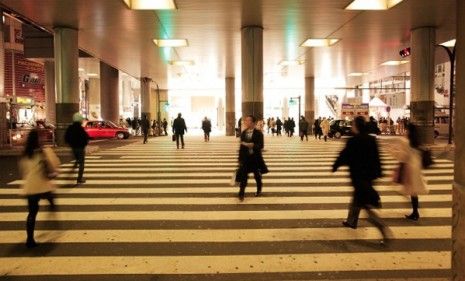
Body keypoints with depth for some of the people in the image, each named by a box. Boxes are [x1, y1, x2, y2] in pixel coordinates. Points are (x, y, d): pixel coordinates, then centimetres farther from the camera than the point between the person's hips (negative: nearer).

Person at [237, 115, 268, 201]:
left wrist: (252, 145, -30)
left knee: (257, 175, 15)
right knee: (243, 176, -7)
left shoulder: (258, 133, -8)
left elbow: (261, 146, -15)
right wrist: (240, 158, 5)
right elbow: (241, 146, 7)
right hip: (245, 158, 2)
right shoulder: (243, 133, 3)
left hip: (255, 158, -2)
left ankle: (259, 190, 38)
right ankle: (241, 193, -2)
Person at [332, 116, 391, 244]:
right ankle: (351, 221, 40)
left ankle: (385, 230, -11)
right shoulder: (372, 139, 3)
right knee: (357, 198, 25)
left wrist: (335, 166, 7)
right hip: (369, 174, 8)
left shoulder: (353, 141, -17)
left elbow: (344, 156, -9)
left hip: (358, 175, -8)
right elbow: (377, 157, 9)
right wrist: (377, 172, 17)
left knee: (365, 205, -3)